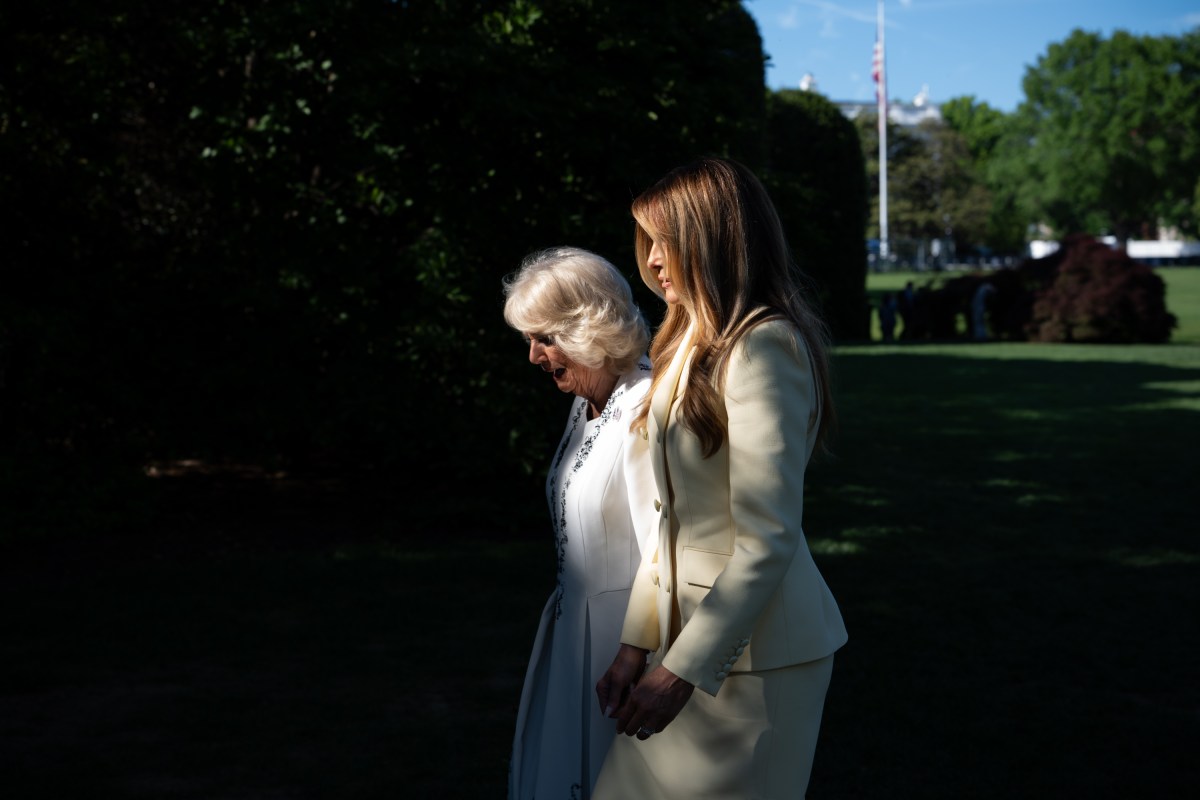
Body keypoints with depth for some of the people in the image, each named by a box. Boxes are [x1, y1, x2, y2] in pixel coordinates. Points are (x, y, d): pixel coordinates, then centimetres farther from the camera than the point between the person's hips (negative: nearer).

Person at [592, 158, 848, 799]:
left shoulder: (764, 345, -16)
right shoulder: (694, 345, 12)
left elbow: (766, 542, -21)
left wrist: (682, 671, -20)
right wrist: (636, 645, 6)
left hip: (754, 651, -8)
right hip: (692, 628, 8)